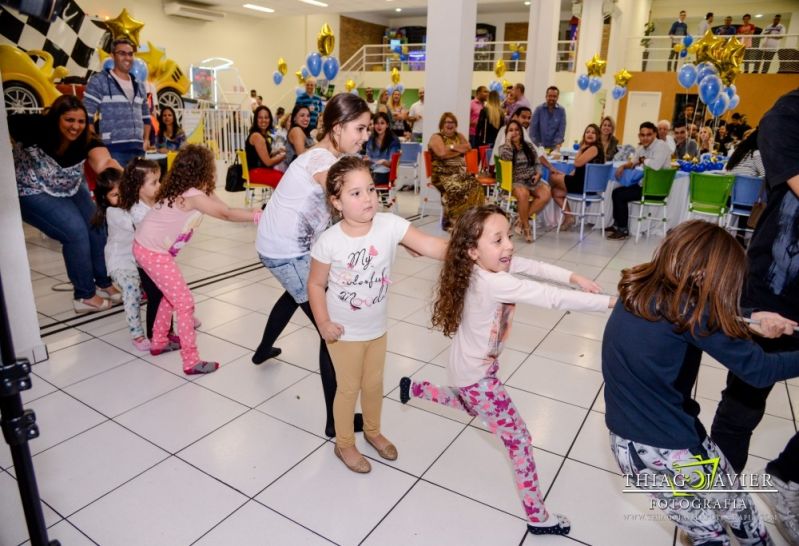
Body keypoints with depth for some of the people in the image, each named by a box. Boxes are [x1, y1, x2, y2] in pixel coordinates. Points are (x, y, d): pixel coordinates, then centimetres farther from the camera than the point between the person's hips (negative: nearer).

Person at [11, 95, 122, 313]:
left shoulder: (86, 140, -24)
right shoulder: (34, 128, -30)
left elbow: (104, 162, -45)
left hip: (71, 189, 5)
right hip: (34, 193, -5)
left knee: (97, 227, 0)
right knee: (76, 231, -20)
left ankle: (103, 283, 20)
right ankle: (84, 296, -6)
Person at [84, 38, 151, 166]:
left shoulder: (139, 85, 19)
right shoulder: (99, 81, 1)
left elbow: (145, 116, 27)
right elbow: (86, 116, -4)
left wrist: (146, 139, 13)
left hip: (137, 149, 6)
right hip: (113, 149, -6)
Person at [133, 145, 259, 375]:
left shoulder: (190, 190, 5)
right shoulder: (192, 195, -24)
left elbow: (222, 207, 2)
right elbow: (226, 214, -22)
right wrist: (259, 215, -20)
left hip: (150, 247, 10)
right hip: (152, 252, -10)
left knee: (172, 295, 25)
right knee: (185, 302, -5)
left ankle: (159, 341, 41)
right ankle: (191, 362, 2)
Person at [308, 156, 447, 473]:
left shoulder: (389, 225, -18)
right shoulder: (329, 242, -22)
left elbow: (429, 246, -25)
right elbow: (316, 284, -11)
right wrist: (323, 323, -17)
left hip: (377, 327, 4)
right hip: (344, 331, -3)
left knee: (374, 384, 23)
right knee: (349, 388, 14)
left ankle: (372, 431, 50)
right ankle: (344, 444, 39)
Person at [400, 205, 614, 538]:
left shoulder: (489, 265, -11)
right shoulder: (494, 283, -36)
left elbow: (532, 267, -5)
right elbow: (552, 298, -37)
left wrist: (573, 277, -16)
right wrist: (610, 302, -32)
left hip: (472, 367, 9)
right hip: (478, 375, -9)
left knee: (470, 408, 37)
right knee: (519, 440, 3)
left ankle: (415, 389, 48)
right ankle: (537, 517, 19)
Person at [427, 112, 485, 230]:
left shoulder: (459, 136, 22)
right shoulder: (436, 137, 4)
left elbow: (468, 148, 6)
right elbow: (442, 153, -13)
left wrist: (452, 147, -4)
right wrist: (458, 149, 0)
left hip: (460, 171, 5)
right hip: (443, 173, -5)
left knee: (475, 186, -24)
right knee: (455, 188, -35)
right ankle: (450, 220, -24)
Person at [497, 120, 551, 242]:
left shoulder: (529, 147, 15)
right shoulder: (503, 148, 3)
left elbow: (537, 164, 19)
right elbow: (507, 158, -21)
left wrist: (538, 174, -1)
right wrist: (508, 140, -11)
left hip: (531, 180, 4)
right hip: (515, 181, -4)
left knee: (546, 194, -27)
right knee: (523, 194, -39)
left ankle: (521, 220, -20)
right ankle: (526, 226, -21)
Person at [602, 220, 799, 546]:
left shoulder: (635, 291, 0)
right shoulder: (688, 309, -20)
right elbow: (758, 371, -13)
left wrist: (748, 321, 16)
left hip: (624, 446, 6)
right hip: (672, 449, -6)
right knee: (738, 509, 27)